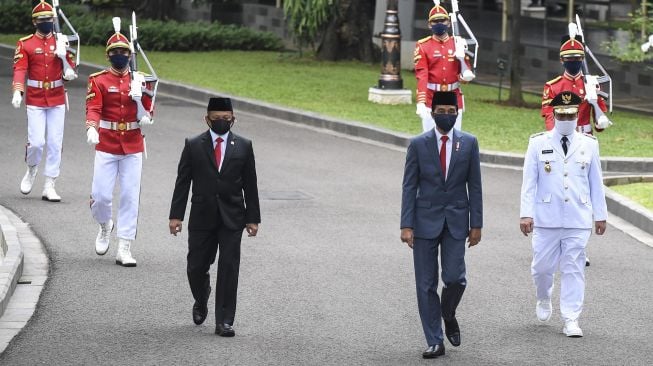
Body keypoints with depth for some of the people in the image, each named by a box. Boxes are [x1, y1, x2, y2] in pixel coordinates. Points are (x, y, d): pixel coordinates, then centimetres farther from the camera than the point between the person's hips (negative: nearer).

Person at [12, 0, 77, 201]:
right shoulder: (25, 44, -2)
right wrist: (17, 92, -27)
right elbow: (20, 70, -11)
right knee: (36, 142, -9)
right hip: (35, 100, -2)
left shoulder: (61, 42, 6)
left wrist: (68, 73, -16)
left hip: (57, 100, 2)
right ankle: (31, 170, 23)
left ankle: (49, 187, 7)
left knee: (55, 143, 1)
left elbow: (70, 65, 9)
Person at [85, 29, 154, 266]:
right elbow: (93, 108, -14)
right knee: (101, 195, -5)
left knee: (130, 197, -1)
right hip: (106, 145, -2)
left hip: (133, 146, 2)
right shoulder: (98, 81, 0)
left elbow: (148, 108, 6)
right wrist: (92, 129, -33)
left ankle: (124, 250, 4)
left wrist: (146, 117, -18)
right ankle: (105, 226, 29)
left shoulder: (139, 79, 8)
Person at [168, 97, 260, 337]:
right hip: (202, 218, 0)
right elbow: (182, 182, 2)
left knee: (229, 268, -5)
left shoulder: (243, 147, 4)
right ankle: (201, 303, 36)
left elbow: (250, 185, 6)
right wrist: (176, 215, -4)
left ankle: (224, 321, -1)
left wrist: (252, 218, 3)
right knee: (197, 267, 5)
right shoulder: (194, 146, 2)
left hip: (232, 218, 0)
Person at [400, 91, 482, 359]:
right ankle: (435, 342, 8)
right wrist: (406, 225, -7)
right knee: (426, 284, 0)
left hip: (456, 221, 0)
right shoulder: (418, 144, -1)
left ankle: (448, 316, 23)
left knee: (455, 278, -10)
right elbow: (409, 187, -1)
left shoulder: (469, 143, 2)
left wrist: (476, 224, 0)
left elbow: (475, 186, 4)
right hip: (426, 221, 0)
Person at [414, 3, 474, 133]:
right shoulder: (423, 46, -3)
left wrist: (466, 75, -17)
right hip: (431, 100, -3)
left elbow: (466, 69, 10)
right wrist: (421, 103, -23)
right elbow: (421, 76, -11)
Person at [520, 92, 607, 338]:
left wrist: (600, 215, 9)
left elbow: (596, 182, 10)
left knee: (574, 269, -1)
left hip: (578, 220, 1)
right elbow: (529, 182, -1)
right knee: (542, 266, 5)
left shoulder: (589, 144, 6)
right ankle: (544, 300, 35)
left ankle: (571, 319, 2)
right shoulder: (538, 143, 1)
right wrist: (526, 214, -8)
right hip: (546, 219, -1)